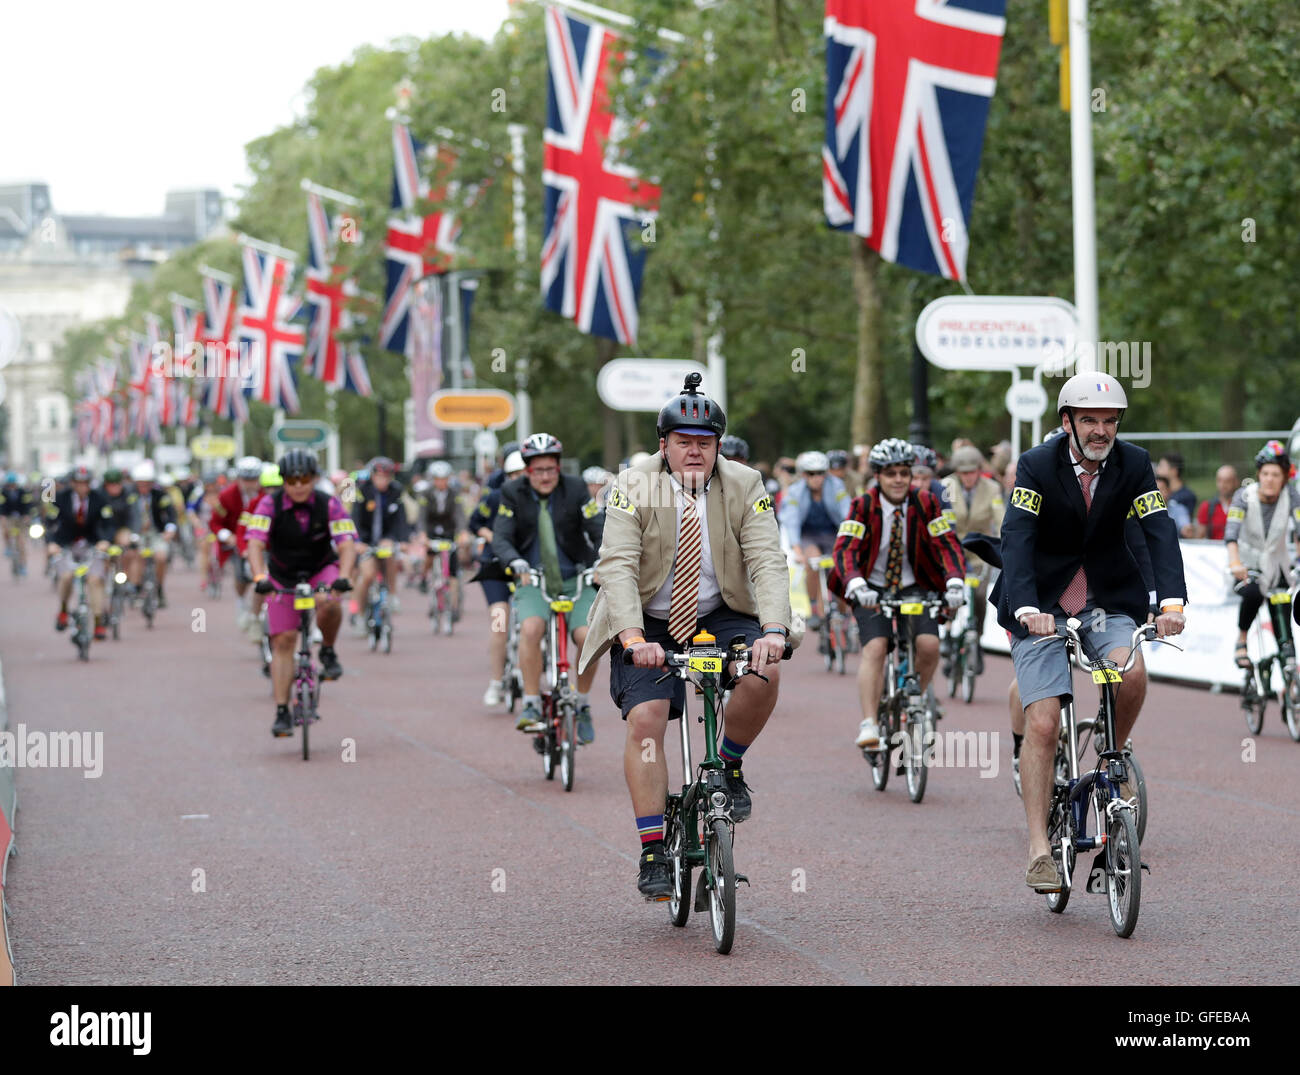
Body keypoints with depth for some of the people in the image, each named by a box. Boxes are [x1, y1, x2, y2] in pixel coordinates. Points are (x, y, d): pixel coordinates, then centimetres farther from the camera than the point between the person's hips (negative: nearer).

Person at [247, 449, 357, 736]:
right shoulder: (270, 504, -20)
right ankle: (282, 713, -4)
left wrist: (343, 578, -45)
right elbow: (255, 543, -29)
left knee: (328, 604, -35)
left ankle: (328, 652, -6)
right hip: (283, 577, 1)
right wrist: (260, 578, -46)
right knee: (283, 642, -7)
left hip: (321, 571, -1)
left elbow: (347, 544, -27)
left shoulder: (329, 505, -19)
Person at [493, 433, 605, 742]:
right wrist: (514, 560, -33)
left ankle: (582, 703, 3)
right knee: (531, 629, -30)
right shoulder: (513, 493, -4)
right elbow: (501, 537, -11)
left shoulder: (575, 489, -5)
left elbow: (599, 531, -10)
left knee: (587, 636, -21)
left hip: (575, 580, 0)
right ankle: (531, 705, -20)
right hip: (533, 580, 0)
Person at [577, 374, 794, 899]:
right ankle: (653, 854, -12)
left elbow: (768, 562, -20)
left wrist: (773, 631, -38)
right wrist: (633, 639, -40)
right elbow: (618, 566, -23)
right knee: (646, 719, -19)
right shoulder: (634, 488, -13)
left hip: (719, 616, 1)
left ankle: (729, 767, 1)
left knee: (764, 673, -26)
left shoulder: (743, 487, -9)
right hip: (648, 624, -1)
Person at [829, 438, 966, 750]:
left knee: (929, 645, -20)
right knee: (875, 647, -24)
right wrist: (856, 585, -43)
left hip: (914, 587, 2)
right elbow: (844, 549, -24)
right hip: (872, 589, -2)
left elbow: (948, 544, -14)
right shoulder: (863, 506, -14)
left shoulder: (925, 502, -9)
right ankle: (869, 725, -27)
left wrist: (955, 582, -32)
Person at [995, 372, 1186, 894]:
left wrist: (1172, 600, -32)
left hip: (1108, 602, 2)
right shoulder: (1036, 466, -13)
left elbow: (1160, 533, -15)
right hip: (1042, 609, -2)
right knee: (1043, 725, -13)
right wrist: (1027, 608, -39)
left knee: (1132, 673, -29)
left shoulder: (1134, 464, -6)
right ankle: (1039, 850, -8)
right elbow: (1016, 539, -23)